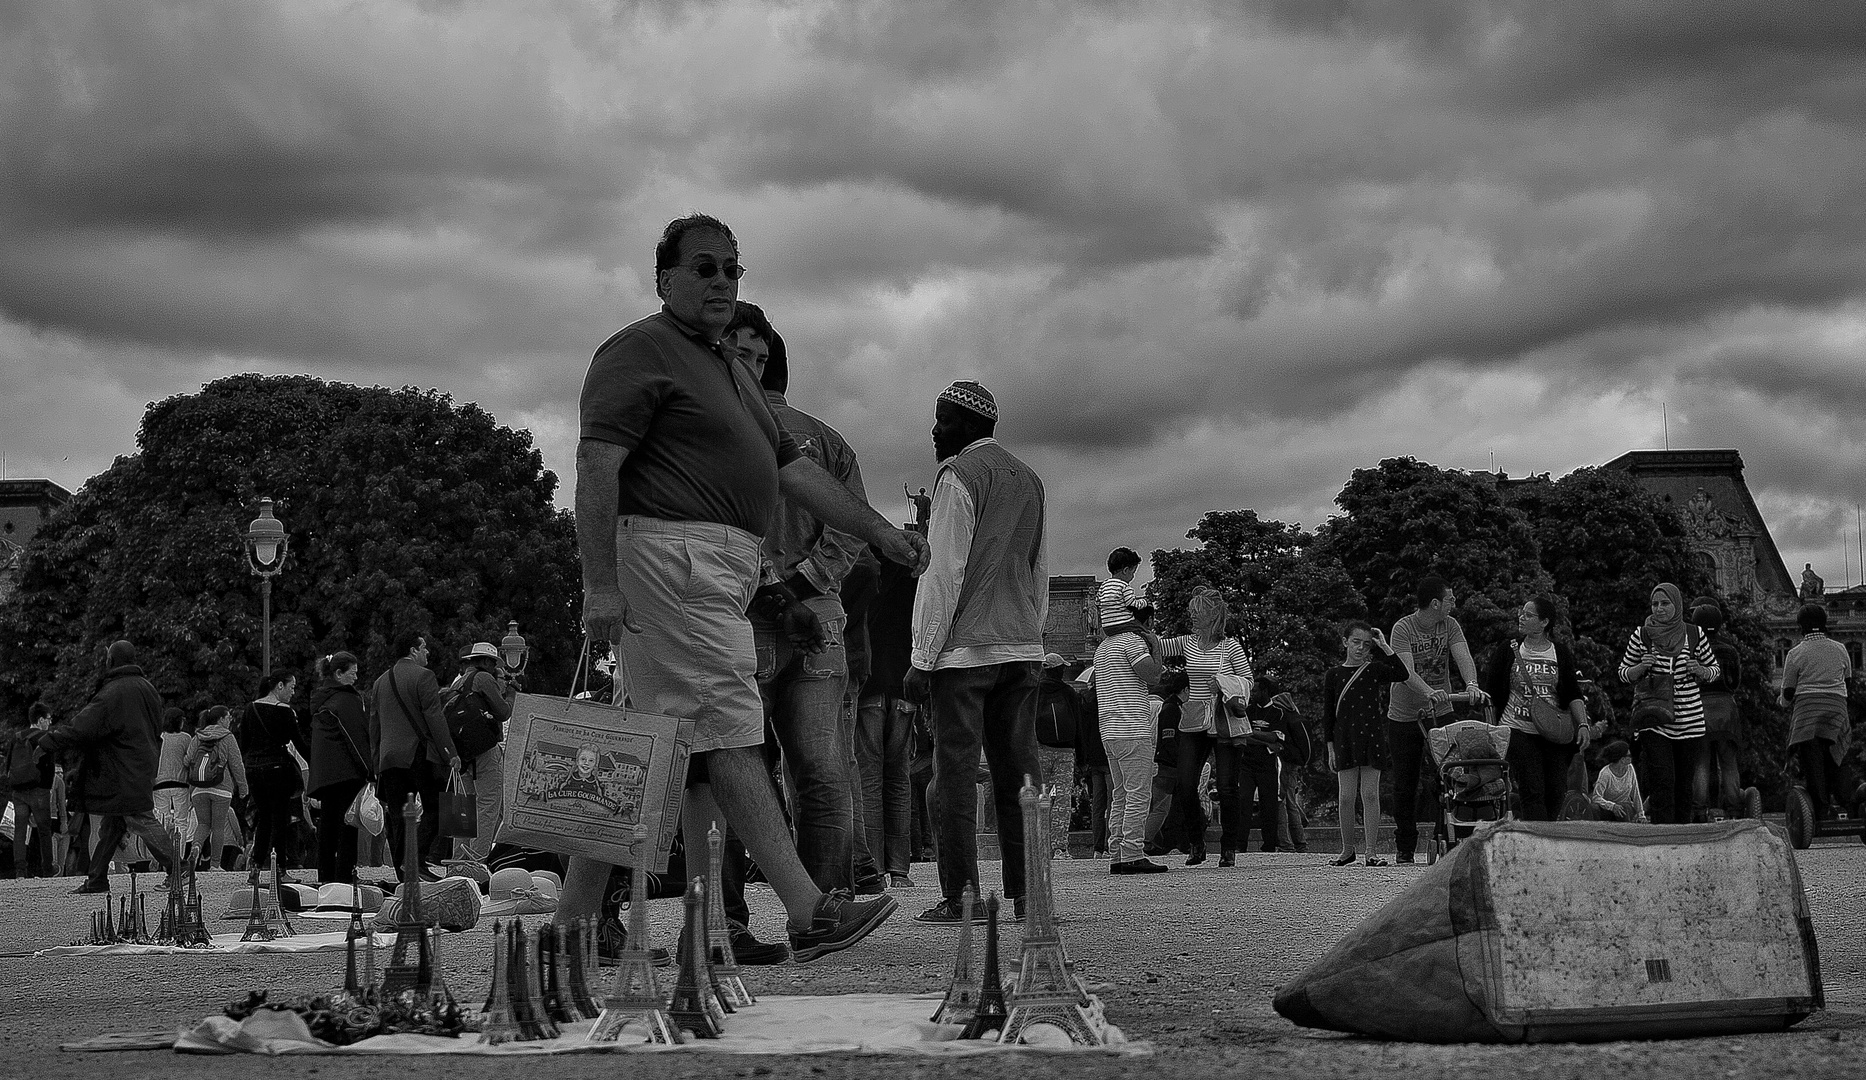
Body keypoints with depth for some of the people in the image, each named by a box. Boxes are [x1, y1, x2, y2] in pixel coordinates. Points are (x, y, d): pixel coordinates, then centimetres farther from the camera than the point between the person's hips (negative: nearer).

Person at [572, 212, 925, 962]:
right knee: (728, 731, -13)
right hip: (669, 554, -10)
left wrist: (880, 532, 19)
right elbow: (596, 465, -13)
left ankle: (571, 923, 12)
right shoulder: (640, 351, -4)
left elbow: (794, 468, 25)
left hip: (722, 574, 10)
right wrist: (600, 583, -20)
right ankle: (807, 912, -17)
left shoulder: (731, 372, 26)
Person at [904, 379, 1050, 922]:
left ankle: (961, 894, -7)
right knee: (1017, 768, 7)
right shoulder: (1029, 479, 17)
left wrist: (922, 659, -10)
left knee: (955, 771, -4)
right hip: (1022, 648, 7)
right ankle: (1028, 891, 5)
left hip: (965, 647, -7)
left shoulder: (959, 475, -6)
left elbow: (944, 573, -11)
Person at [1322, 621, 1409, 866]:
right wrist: (1330, 747, 3)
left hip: (1372, 737, 0)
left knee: (1370, 795, -1)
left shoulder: (1375, 670, 6)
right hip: (1345, 739, 0)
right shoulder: (1334, 675, 6)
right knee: (1346, 796, 2)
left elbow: (1403, 675, -12)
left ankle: (1372, 850, 2)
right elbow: (1328, 714, 7)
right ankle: (1348, 849, 13)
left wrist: (1384, 647, -12)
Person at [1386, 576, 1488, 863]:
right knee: (1405, 784, 5)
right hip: (1404, 717, -2)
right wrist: (1430, 693, -45)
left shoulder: (1449, 626, -1)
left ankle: (1446, 840, -8)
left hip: (1440, 713, 2)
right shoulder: (1403, 629, -14)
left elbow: (1463, 657, -17)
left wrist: (1471, 685, -38)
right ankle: (1404, 847, 15)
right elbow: (1407, 672, -27)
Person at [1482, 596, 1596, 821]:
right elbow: (1491, 695, 8)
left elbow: (1573, 693, 6)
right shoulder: (1508, 649, 5)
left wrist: (1583, 724, -9)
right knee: (1532, 792, -12)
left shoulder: (1561, 652, 7)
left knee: (1556, 793, 0)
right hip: (1518, 730, -2)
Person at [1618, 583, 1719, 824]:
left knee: (1684, 786, 6)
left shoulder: (1695, 635, 4)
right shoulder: (1641, 634, 2)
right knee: (1662, 783, -12)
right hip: (1654, 721, -2)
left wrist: (1700, 671, -6)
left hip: (1689, 721, 2)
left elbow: (1714, 670, 16)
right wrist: (1642, 667, -10)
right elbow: (1623, 673, 11)